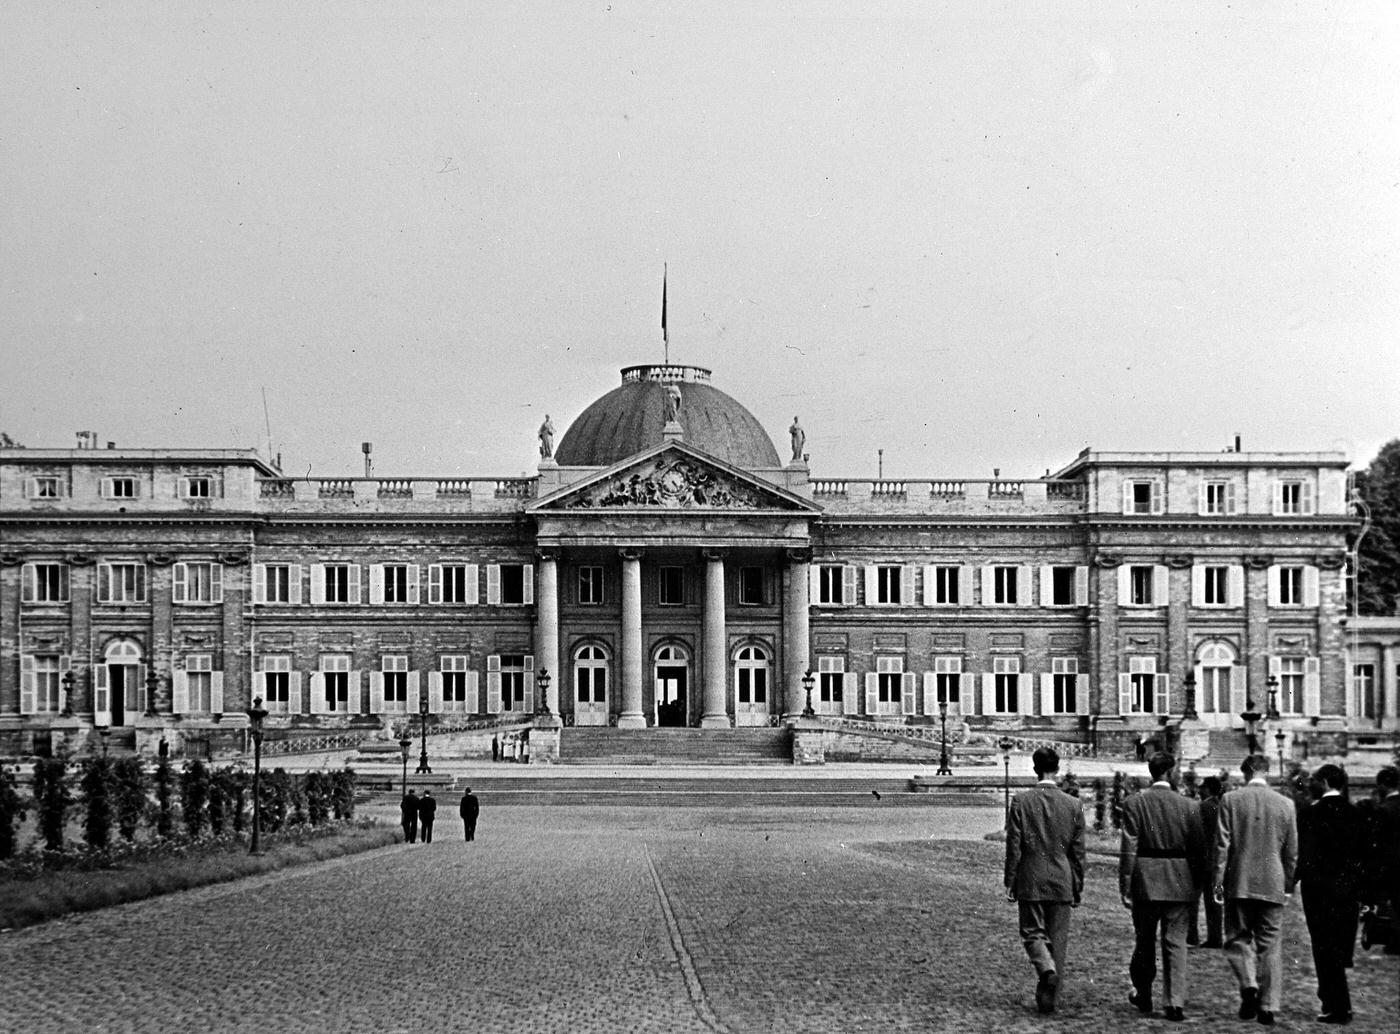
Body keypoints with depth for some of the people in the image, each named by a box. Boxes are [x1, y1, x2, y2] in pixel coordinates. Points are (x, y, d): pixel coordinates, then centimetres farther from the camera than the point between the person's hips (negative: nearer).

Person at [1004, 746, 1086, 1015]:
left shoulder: (1021, 801, -7)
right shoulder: (1073, 805, -2)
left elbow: (1013, 845, -6)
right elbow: (1078, 852, 2)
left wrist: (1009, 882, 2)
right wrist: (1078, 887, 11)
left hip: (1030, 881, -2)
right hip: (1062, 882, 2)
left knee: (1033, 933, 9)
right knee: (1057, 939, 9)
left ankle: (1047, 968, -19)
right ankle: (1048, 997, 11)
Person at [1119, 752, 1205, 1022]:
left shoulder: (1134, 803, -5)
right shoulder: (1188, 806, -2)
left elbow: (1128, 848, -9)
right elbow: (1198, 850, 0)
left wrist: (1125, 886, -6)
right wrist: (1197, 884, 10)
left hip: (1145, 882, 0)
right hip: (1180, 884, 0)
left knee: (1144, 941, 15)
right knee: (1176, 942, 4)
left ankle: (1143, 996, 28)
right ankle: (1174, 1003, -2)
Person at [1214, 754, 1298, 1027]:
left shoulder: (1230, 800, -5)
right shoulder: (1286, 804, 1)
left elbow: (1222, 843, -6)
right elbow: (1292, 851, 6)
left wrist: (1218, 881, 0)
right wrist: (1288, 886, 16)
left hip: (1239, 883, -2)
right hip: (1272, 885, 2)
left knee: (1238, 938, 10)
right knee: (1269, 945, 7)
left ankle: (1248, 984, -14)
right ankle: (1268, 1006, 5)